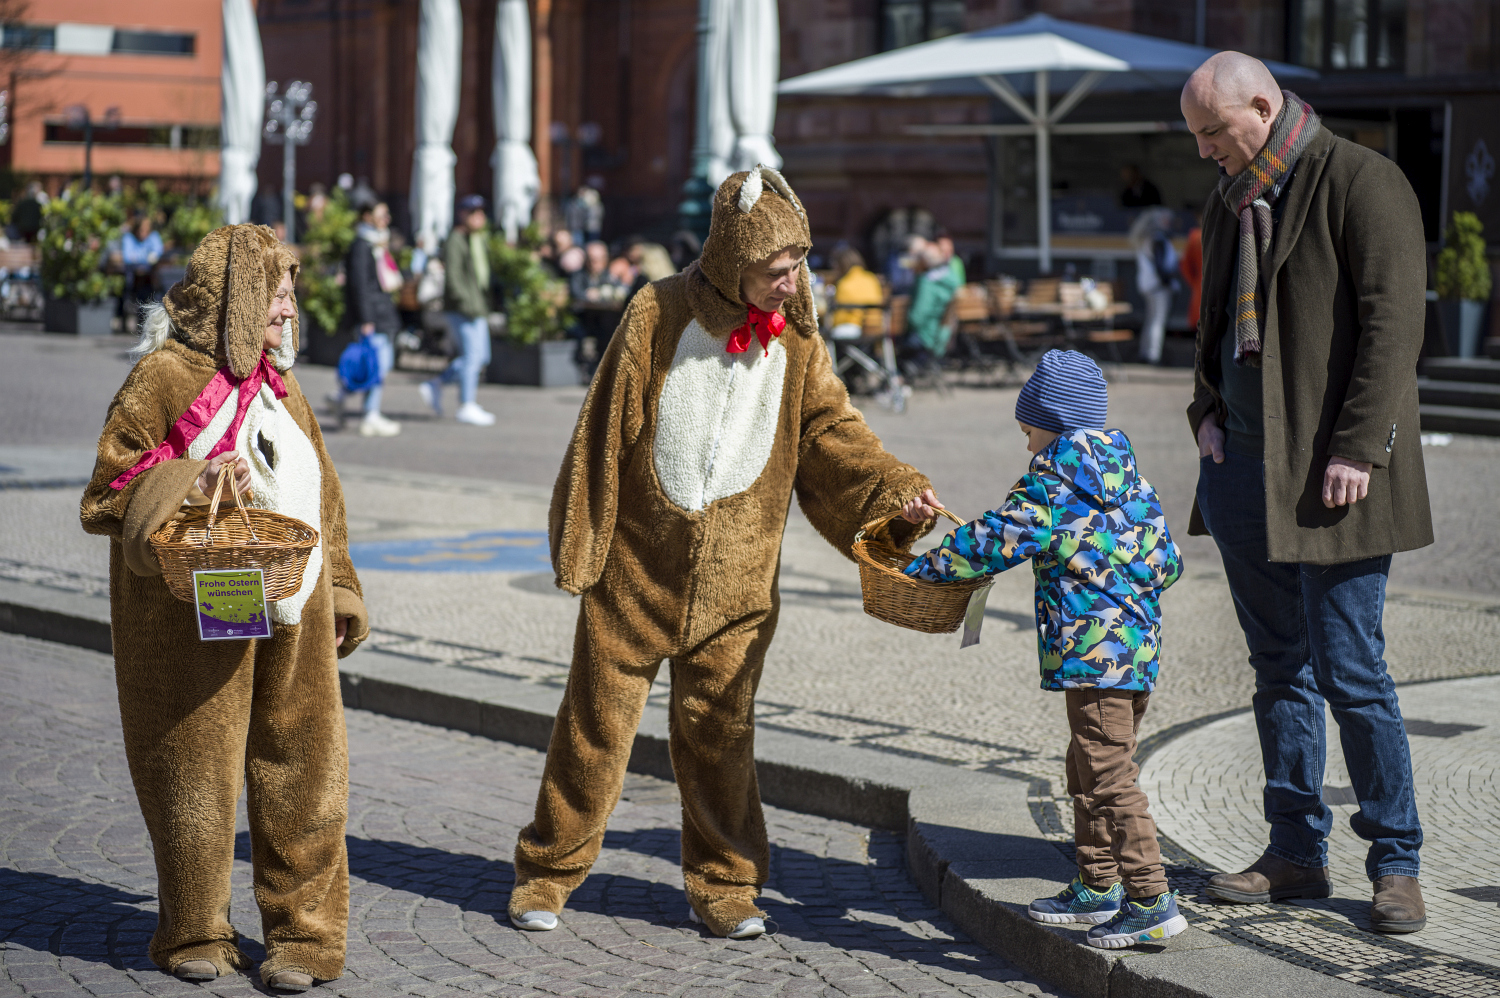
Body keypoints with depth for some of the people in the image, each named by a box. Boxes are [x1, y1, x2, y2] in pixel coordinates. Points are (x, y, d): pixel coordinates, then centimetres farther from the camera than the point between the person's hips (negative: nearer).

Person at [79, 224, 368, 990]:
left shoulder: (278, 387, 15)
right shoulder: (165, 377, -6)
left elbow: (319, 497, 21)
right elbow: (107, 494, -6)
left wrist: (339, 592, 17)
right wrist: (191, 484, -20)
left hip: (289, 615, 5)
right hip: (194, 617, -5)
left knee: (301, 770, 3)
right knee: (196, 774, 4)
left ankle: (302, 932, 13)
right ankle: (195, 933, 19)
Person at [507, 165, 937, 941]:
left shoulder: (796, 338, 0)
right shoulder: (660, 316, -9)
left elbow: (832, 432, 2)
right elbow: (605, 435, -5)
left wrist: (895, 487, -16)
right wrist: (578, 547, -4)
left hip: (734, 577, 2)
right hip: (638, 564, -2)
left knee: (719, 729, 7)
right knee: (598, 718, 5)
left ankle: (723, 884, 20)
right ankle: (547, 873, 18)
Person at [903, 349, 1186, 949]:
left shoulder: (1051, 486, -12)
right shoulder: (1131, 482, 13)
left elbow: (993, 541, -12)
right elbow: (1165, 562, 17)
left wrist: (921, 569, -1)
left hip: (1092, 652, -10)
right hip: (1139, 648, 10)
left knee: (1109, 776, -7)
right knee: (1088, 770, 20)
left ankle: (1152, 900, -8)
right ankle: (1098, 887, 28)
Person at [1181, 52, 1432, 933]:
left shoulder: (1361, 182, -9)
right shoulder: (1231, 202, 15)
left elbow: (1393, 321, -14)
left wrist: (1356, 449, -19)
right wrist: (1207, 407, 9)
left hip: (1329, 472, -7)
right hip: (1245, 464, 8)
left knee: (1352, 672, -5)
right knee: (1280, 666, 11)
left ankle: (1397, 863, 5)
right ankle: (1296, 852, 19)